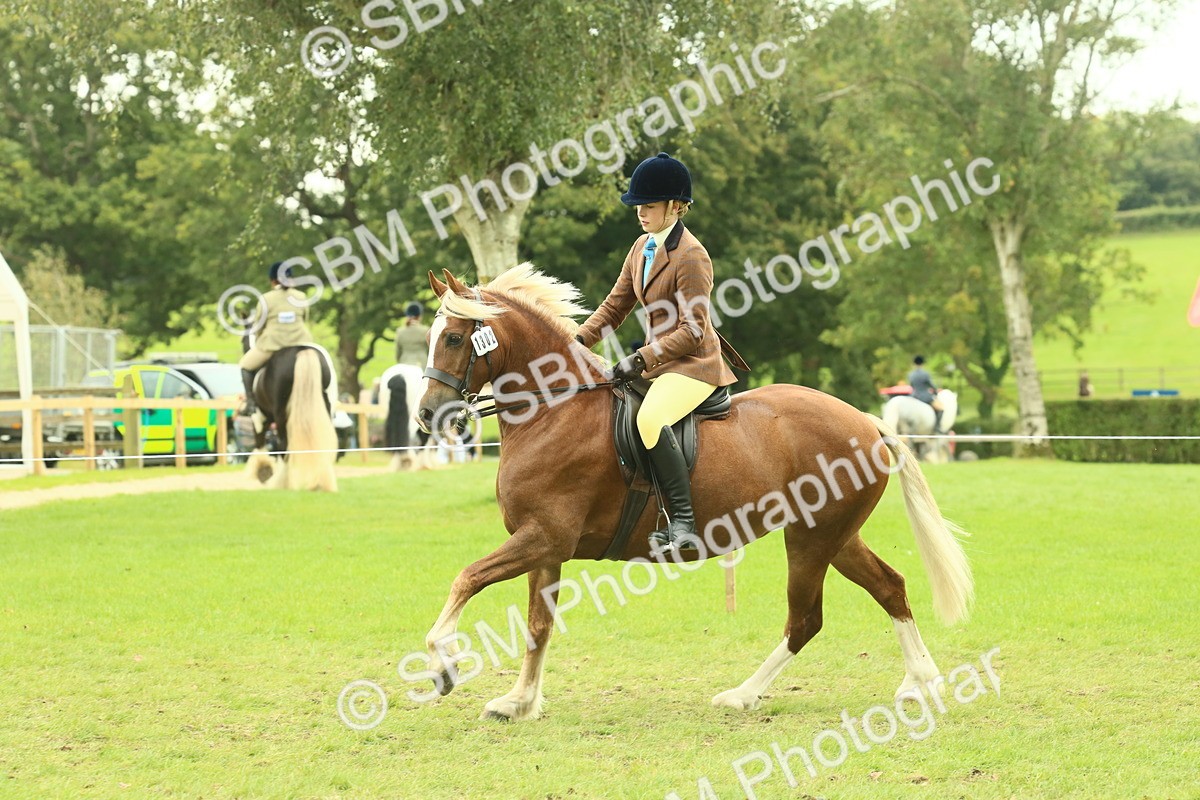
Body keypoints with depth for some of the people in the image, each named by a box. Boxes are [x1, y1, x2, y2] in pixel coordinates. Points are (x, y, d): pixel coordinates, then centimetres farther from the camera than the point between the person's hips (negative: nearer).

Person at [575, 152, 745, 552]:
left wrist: (641, 358, -23)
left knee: (650, 418, -35)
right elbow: (616, 305, 16)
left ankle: (683, 522, -33)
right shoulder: (642, 248, 11)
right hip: (658, 361, 10)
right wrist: (578, 341, 2)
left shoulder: (691, 256, -15)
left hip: (693, 363, -10)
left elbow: (692, 332, -19)